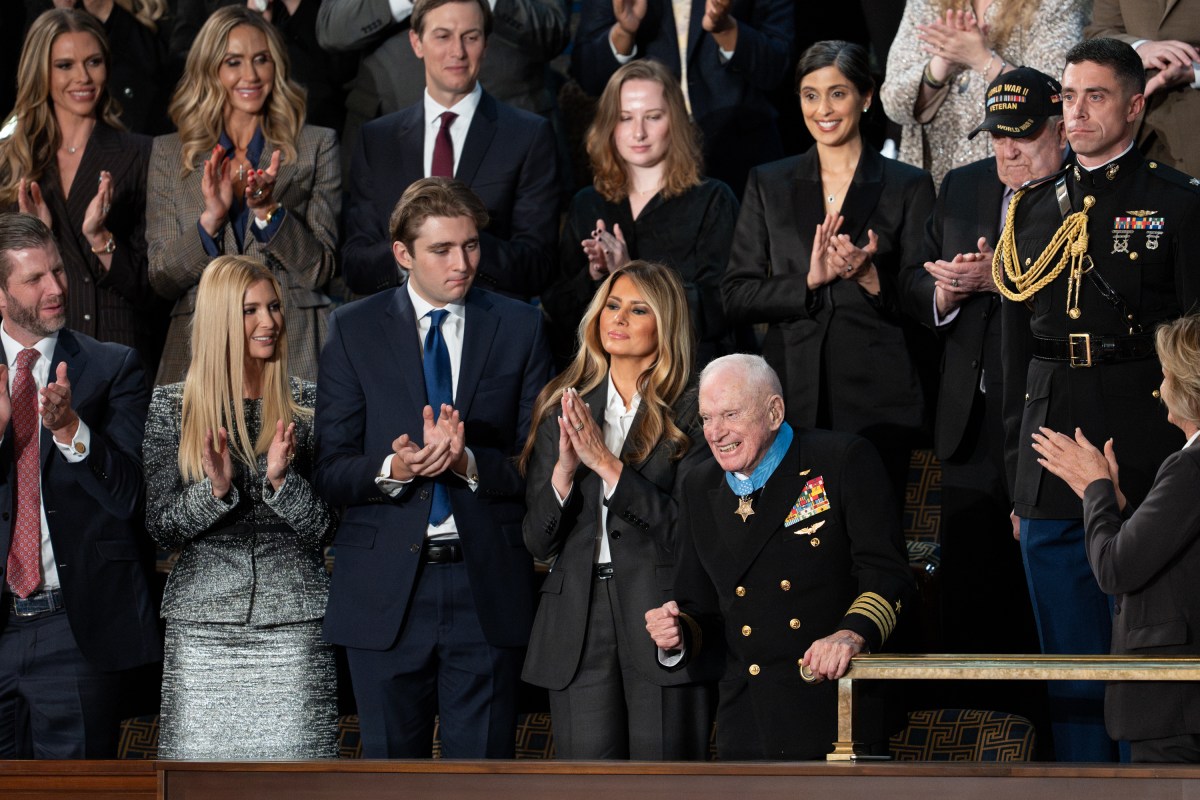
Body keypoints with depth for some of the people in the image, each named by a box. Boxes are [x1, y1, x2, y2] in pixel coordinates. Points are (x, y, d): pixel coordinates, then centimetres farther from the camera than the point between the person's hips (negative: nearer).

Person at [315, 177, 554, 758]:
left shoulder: (519, 328, 6)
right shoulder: (353, 330, 4)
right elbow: (330, 471, 0)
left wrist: (469, 461, -17)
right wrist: (392, 469, -21)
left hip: (486, 586, 0)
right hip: (386, 593, 0)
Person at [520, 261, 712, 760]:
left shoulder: (690, 413, 1)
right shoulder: (562, 410, 13)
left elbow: (687, 527, -10)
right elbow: (538, 542, 11)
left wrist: (608, 465, -14)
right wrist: (564, 470, -7)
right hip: (578, 630, 3)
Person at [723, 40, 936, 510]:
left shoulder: (907, 187, 6)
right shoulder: (769, 185, 12)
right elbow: (735, 297, 5)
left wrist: (870, 278, -14)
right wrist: (808, 281, -10)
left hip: (876, 404, -1)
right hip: (790, 396, 2)